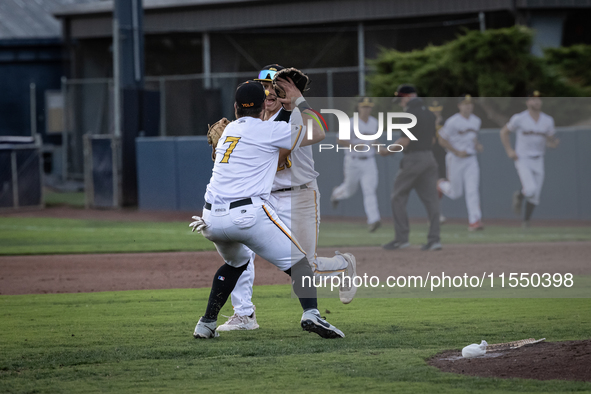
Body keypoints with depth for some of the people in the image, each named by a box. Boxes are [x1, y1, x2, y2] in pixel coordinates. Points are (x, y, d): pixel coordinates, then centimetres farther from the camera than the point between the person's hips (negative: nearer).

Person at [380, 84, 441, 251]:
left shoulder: (410, 113, -12)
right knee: (430, 198, 4)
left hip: (412, 160, -8)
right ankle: (434, 239, -1)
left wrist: (388, 151, -6)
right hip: (429, 159, 8)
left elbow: (405, 140, -16)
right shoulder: (429, 114, 13)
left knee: (398, 197, 2)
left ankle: (401, 238, -1)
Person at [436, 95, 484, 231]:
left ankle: (475, 221, -12)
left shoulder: (476, 121, 6)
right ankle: (442, 184, 40)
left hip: (471, 160, 4)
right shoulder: (452, 122, -14)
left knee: (473, 190, -9)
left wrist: (477, 145, 3)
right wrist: (457, 152, -17)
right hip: (455, 160, -4)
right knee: (456, 193, 6)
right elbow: (442, 140, -11)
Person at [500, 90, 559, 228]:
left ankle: (526, 221, 27)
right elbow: (504, 131, 4)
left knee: (535, 196, 6)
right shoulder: (519, 118, -10)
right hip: (522, 160, -4)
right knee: (531, 189, -23)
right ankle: (519, 196, 12)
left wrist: (555, 143, -17)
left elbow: (550, 141, 8)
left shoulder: (548, 120, 1)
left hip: (538, 161, 4)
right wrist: (509, 150, -6)